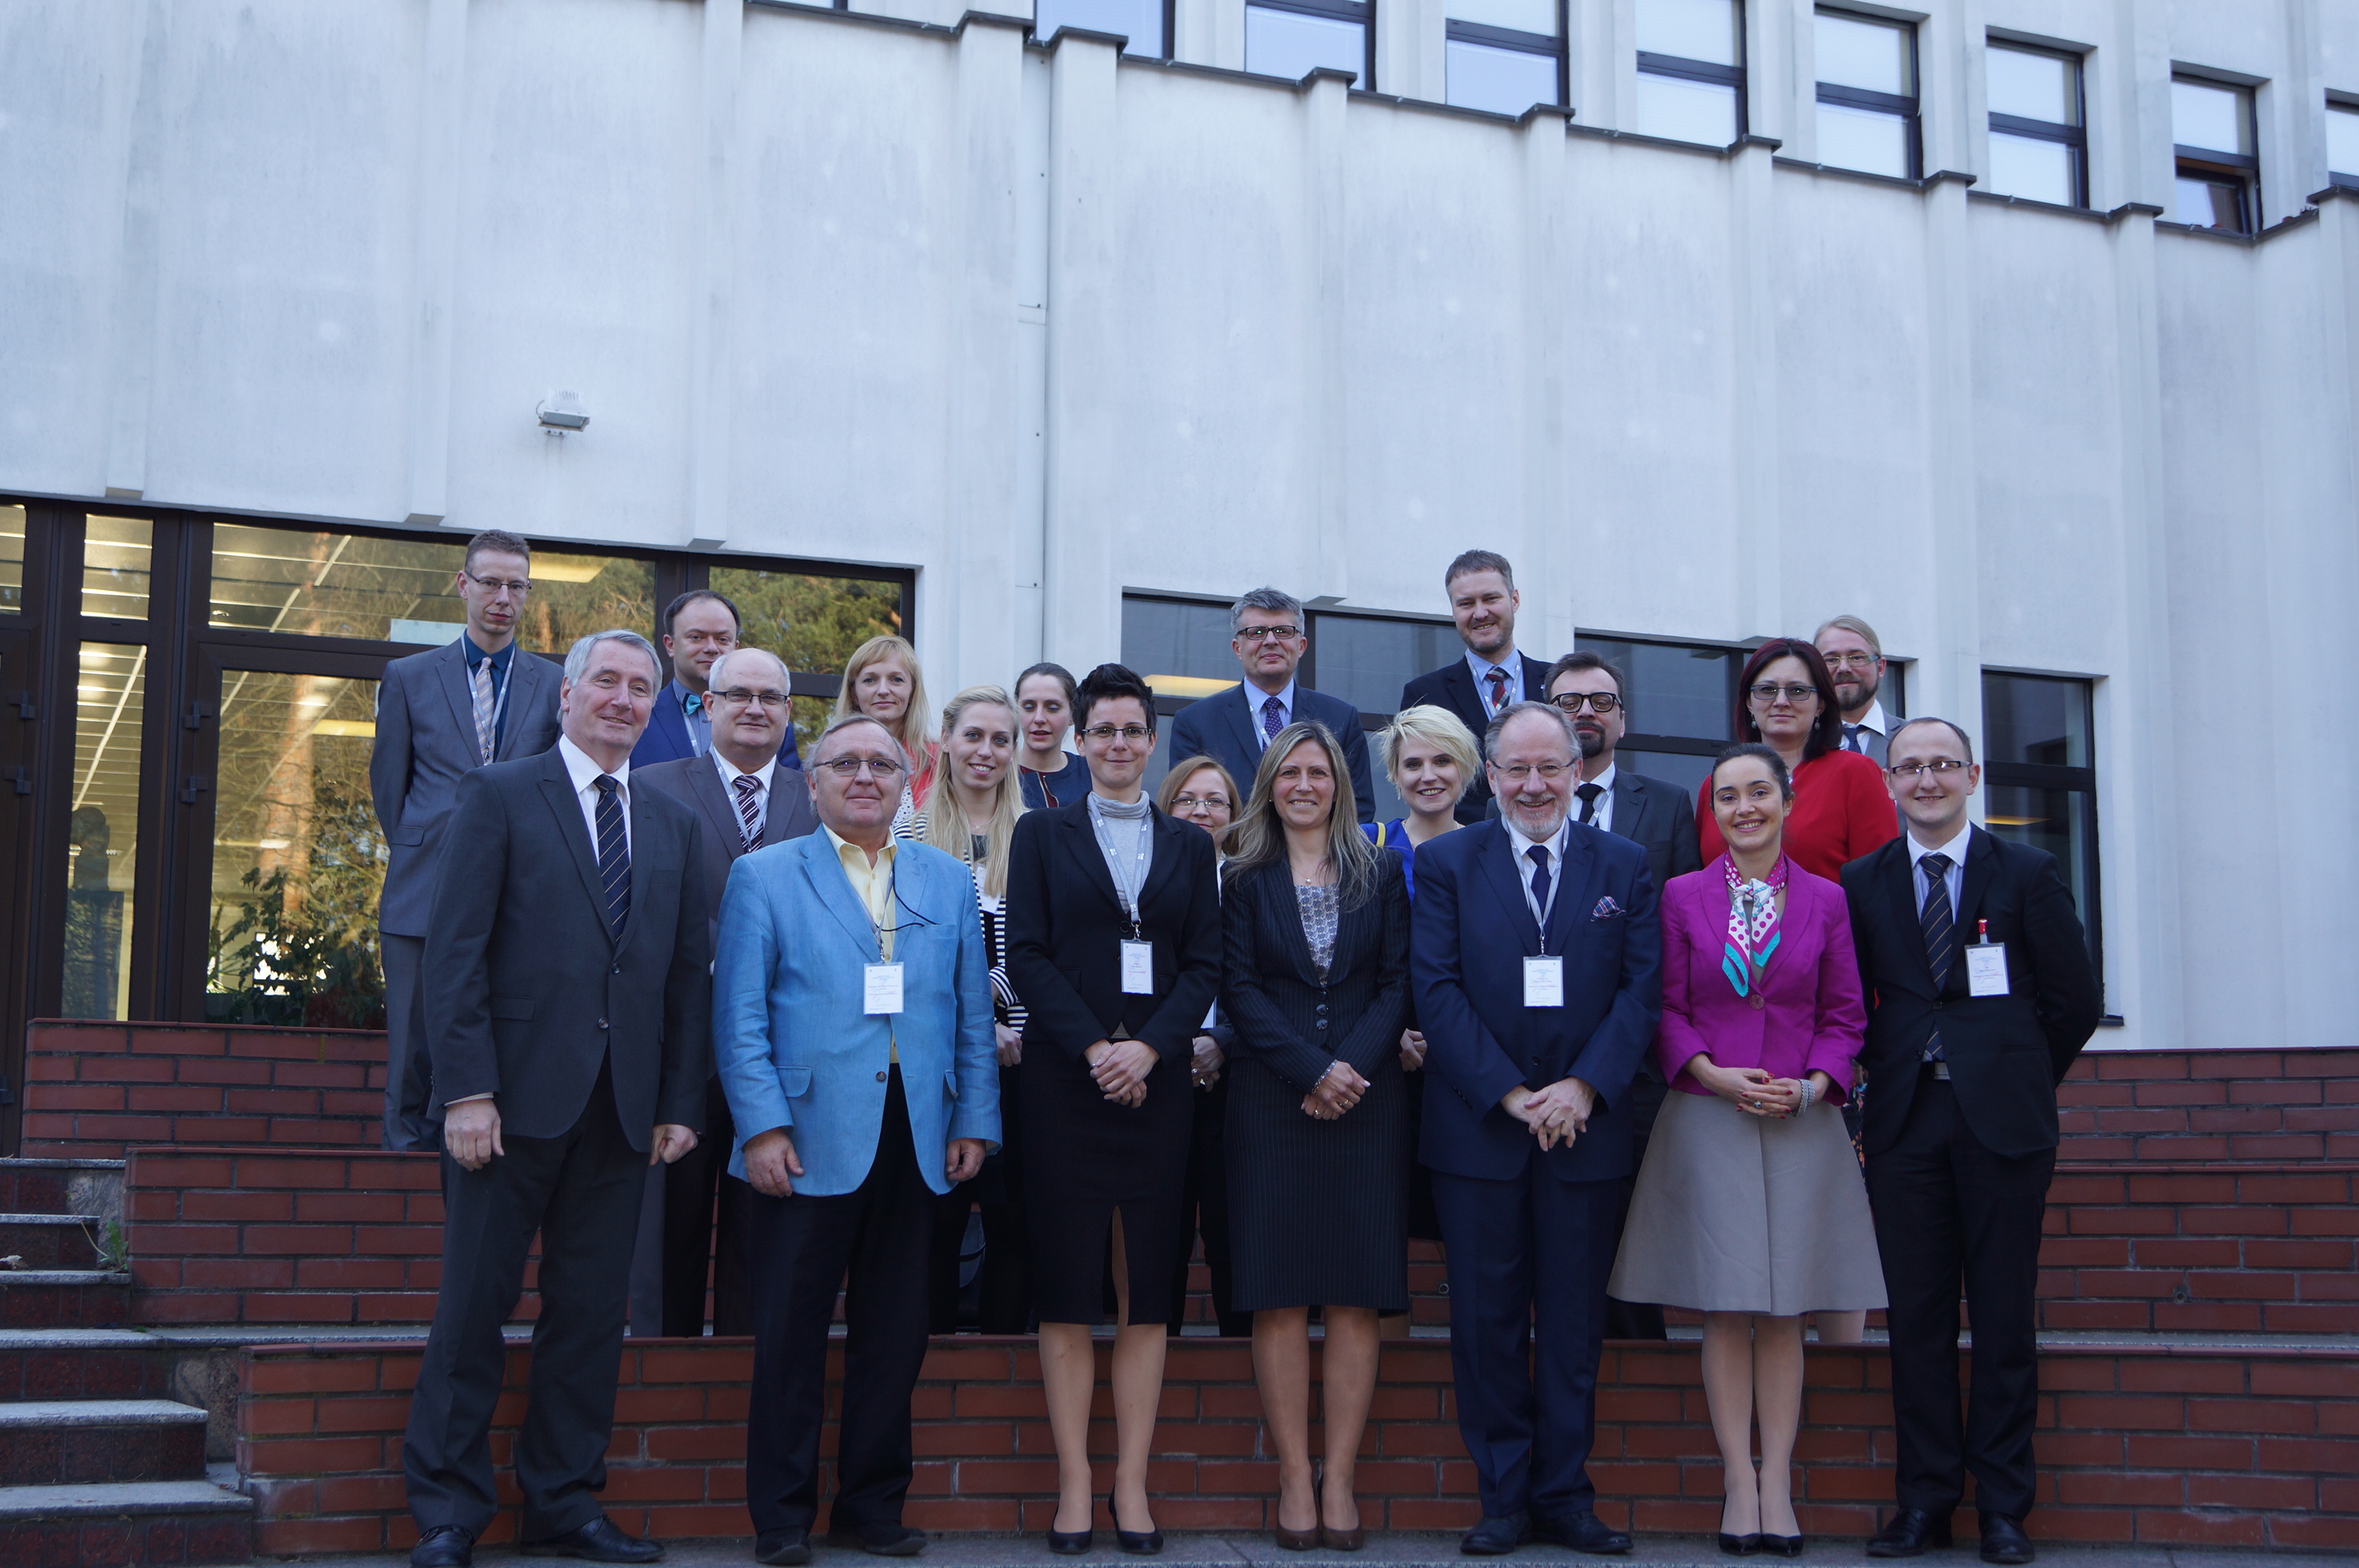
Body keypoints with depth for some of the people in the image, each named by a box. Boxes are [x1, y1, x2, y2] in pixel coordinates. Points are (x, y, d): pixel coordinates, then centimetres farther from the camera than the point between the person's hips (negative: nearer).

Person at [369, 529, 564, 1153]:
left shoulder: (554, 685, 9)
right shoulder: (408, 677, 9)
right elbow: (388, 785, 13)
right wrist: (420, 860, 9)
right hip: (424, 901, 0)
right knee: (416, 1058, 2)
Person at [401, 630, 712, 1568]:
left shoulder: (674, 825, 15)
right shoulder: (500, 796, 2)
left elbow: (689, 973, 13)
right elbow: (456, 952, -5)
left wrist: (681, 1104, 5)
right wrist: (466, 1090, -13)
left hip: (624, 1108, 4)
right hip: (518, 1096, -4)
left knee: (591, 1313, 8)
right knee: (474, 1305, 1)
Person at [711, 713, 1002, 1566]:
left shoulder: (949, 882, 15)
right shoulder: (764, 877, 6)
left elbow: (972, 1015, 13)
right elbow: (739, 1015, -1)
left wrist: (975, 1122, 5)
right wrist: (763, 1126, -10)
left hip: (916, 1140, 3)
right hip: (808, 1142, -3)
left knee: (895, 1335, 8)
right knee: (790, 1337, 2)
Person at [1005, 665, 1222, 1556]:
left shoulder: (1189, 847, 14)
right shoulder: (1042, 835, 8)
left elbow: (1205, 964, 6)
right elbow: (1026, 955, -1)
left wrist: (1149, 1047, -10)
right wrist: (1093, 1048, -12)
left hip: (1157, 1078, 2)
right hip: (1064, 1080, -2)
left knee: (1147, 1290, 1)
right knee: (1066, 1290, -2)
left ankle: (1133, 1487, 6)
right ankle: (1074, 1488, 4)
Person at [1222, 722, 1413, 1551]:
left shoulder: (1381, 875, 10)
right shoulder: (1246, 880, 8)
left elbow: (1398, 980, 3)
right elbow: (1238, 987, -1)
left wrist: (1352, 1064, -12)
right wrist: (1310, 1070, -12)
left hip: (1368, 1101, 1)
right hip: (1272, 1102, -1)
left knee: (1357, 1295, -1)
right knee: (1280, 1297, -3)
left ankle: (1340, 1480, 3)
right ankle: (1294, 1480, 2)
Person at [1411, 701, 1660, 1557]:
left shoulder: (1625, 866, 8)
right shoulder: (1445, 862, 5)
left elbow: (1643, 989, 1)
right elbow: (1436, 989, -3)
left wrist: (1585, 1087, -12)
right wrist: (1508, 1093, -12)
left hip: (1587, 1126, 1)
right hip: (1477, 1127, -1)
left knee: (1575, 1325, 7)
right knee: (1487, 1322, 3)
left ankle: (1565, 1495, 17)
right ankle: (1503, 1497, 13)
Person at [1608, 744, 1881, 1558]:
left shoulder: (1825, 900, 7)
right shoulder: (1682, 896, 5)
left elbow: (1845, 1015, 7)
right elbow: (1667, 1009, 3)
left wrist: (1813, 1085, -9)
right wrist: (1714, 1074, -12)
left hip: (1802, 1123, 1)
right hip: (1708, 1118, -1)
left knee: (1784, 1308, 2)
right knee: (1726, 1307, -2)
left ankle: (1778, 1484, 7)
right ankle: (1739, 1483, 4)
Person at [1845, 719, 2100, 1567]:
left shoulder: (2027, 872, 4)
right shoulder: (1860, 882, 9)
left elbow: (2076, 999, 6)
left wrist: (2017, 1081, 7)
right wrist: (1884, 1077, 3)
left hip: (2003, 1119, -1)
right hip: (1905, 1120, 2)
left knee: (2004, 1317, 2)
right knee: (1917, 1314, 3)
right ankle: (1926, 1498, 11)